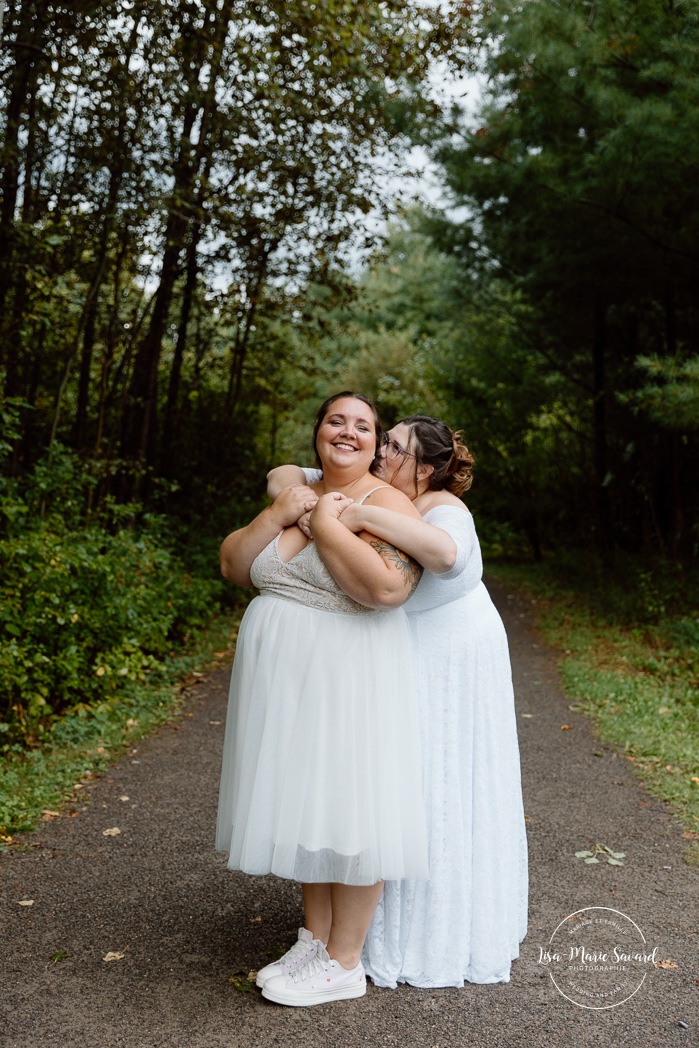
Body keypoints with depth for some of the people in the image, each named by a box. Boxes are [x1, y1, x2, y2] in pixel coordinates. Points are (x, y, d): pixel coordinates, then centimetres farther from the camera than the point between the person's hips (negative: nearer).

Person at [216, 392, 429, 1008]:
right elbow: (233, 566, 7)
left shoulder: (387, 504, -10)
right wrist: (278, 514, -8)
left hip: (349, 679, -7)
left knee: (347, 807, 1)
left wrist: (324, 522, -17)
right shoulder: (297, 494, 12)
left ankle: (344, 963, 16)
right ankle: (315, 937, 30)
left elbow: (386, 587, -27)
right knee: (306, 805, 15)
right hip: (285, 680, 7)